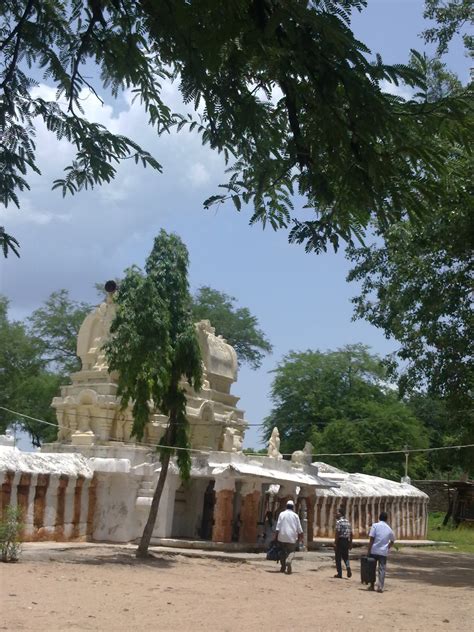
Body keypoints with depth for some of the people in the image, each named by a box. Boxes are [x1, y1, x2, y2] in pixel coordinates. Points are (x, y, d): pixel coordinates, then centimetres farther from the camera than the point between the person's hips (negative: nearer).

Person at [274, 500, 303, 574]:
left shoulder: (282, 514, 4)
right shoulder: (295, 515, 5)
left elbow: (278, 527, 0)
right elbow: (299, 528, 5)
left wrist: (276, 537, 3)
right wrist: (300, 537, 15)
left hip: (282, 536, 1)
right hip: (291, 537, -1)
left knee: (283, 552, 13)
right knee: (291, 552, 2)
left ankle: (283, 567, 15)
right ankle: (288, 562, -26)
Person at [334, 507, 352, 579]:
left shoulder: (339, 522, -12)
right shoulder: (348, 522, 11)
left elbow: (337, 533, -17)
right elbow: (351, 534, 12)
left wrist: (335, 543, -14)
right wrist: (350, 543, 18)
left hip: (340, 540, -6)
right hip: (347, 541, 7)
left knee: (338, 558, 4)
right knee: (345, 557, 18)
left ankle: (339, 574, 7)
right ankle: (348, 567, -9)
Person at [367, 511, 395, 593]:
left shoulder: (375, 525, -3)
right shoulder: (389, 529, 9)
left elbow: (371, 539, -9)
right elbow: (392, 541, 22)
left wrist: (368, 550, -8)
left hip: (374, 551, -2)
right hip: (383, 552, 2)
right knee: (382, 569, 3)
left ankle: (372, 585, 17)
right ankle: (380, 587, -5)